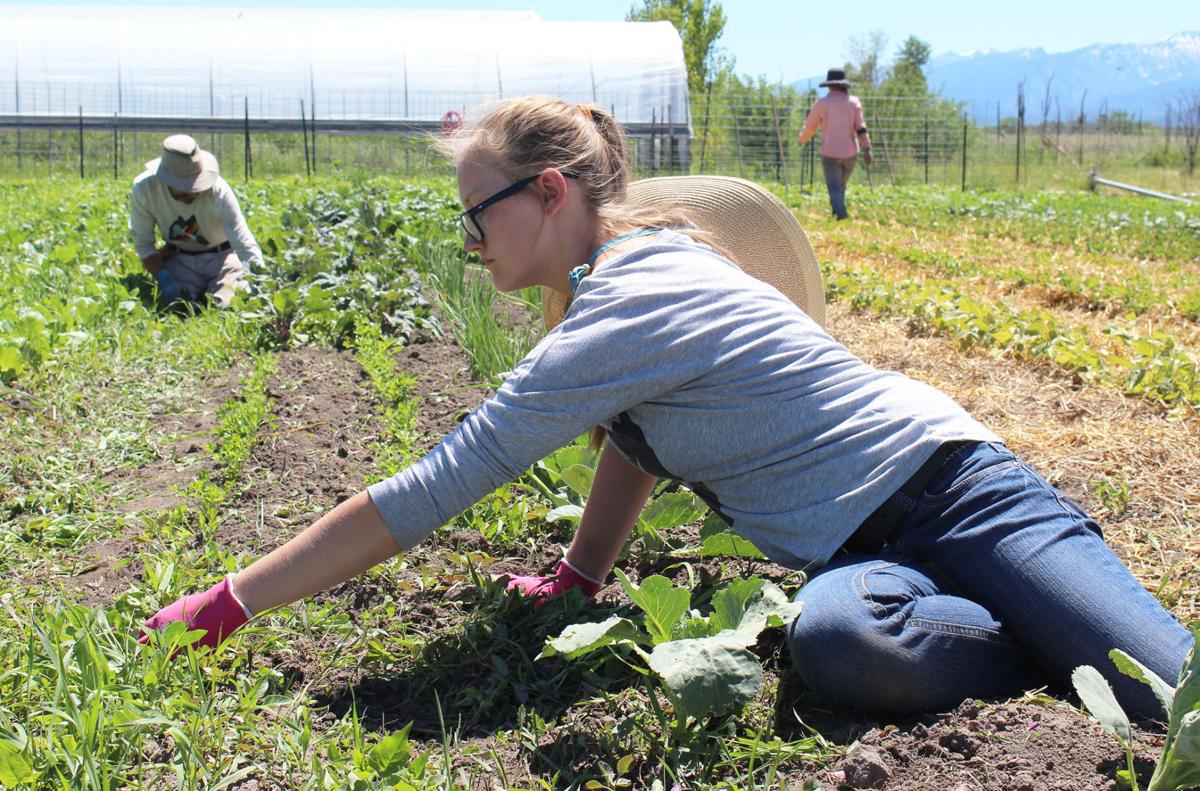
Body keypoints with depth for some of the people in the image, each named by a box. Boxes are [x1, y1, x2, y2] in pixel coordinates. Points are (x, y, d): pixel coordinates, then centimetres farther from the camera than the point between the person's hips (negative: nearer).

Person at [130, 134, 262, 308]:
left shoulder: (218, 192, -30)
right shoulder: (144, 188, -21)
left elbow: (245, 244, -33)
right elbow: (143, 243, -10)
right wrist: (165, 281, -24)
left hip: (221, 256, -2)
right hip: (179, 258, 2)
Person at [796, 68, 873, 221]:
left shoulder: (822, 103, -3)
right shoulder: (854, 102, 3)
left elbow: (809, 126, 6)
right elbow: (861, 128, -5)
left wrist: (802, 139, 26)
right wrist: (867, 149, -6)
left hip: (830, 152, -3)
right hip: (850, 152, 3)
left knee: (834, 189, -5)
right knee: (841, 186, 20)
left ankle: (842, 215, -22)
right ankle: (837, 213, 26)